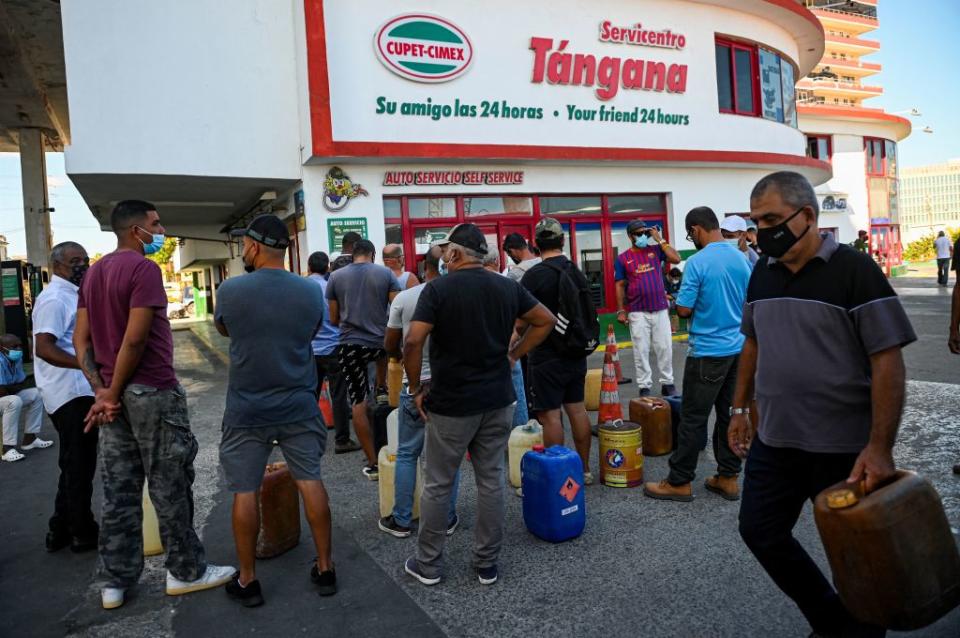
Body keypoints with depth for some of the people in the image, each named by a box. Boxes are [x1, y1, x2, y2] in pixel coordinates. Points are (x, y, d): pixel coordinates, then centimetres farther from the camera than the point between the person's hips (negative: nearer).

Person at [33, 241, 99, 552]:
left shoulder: (70, 295, 17)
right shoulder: (55, 299, -15)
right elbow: (44, 348, -26)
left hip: (79, 392, 10)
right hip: (72, 395, -10)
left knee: (76, 466, 17)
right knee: (78, 466, 0)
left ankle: (62, 530, 28)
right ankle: (83, 533, 12)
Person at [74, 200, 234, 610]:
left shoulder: (93, 272, 14)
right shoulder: (143, 268, -13)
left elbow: (81, 339, 10)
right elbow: (135, 339, -20)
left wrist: (100, 389, 2)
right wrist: (113, 392, -10)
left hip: (114, 393, 8)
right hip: (152, 391, -8)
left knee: (118, 490, 13)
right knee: (169, 485, 3)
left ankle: (114, 581, 21)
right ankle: (186, 571, 15)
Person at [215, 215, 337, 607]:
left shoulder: (230, 290, -11)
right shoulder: (311, 291, -6)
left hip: (247, 409, -2)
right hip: (298, 405, 2)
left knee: (245, 491, 9)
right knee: (310, 481, 10)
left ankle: (248, 581, 20)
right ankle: (325, 568, 19)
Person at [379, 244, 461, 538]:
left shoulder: (403, 298, -7)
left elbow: (389, 346, 3)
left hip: (415, 385, 0)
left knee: (407, 454, 12)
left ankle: (401, 520, 20)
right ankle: (447, 519, 21)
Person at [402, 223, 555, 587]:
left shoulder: (438, 289, -12)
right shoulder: (507, 287, 2)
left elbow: (413, 342, -21)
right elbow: (546, 321, 9)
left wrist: (415, 388, -8)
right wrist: (513, 354, 10)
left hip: (451, 404, -4)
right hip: (498, 401, 4)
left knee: (437, 485, 10)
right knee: (491, 481, 13)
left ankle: (428, 565, 23)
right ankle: (487, 564, 23)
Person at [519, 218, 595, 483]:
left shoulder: (535, 275, -13)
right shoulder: (578, 272, 8)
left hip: (548, 355, -7)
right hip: (577, 352, 7)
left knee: (550, 414, -2)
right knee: (577, 408, 13)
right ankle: (584, 469, 21)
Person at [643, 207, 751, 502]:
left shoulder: (697, 262, -16)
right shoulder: (742, 257, 6)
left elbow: (684, 309, -14)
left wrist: (678, 300, 6)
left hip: (708, 351, -7)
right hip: (738, 347, 7)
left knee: (693, 418, 0)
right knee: (730, 414, 13)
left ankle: (679, 482, 9)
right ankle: (728, 477, 20)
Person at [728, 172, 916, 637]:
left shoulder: (854, 270, -13)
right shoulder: (762, 272, 5)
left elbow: (887, 359, -16)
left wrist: (879, 447, -21)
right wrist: (740, 408, 13)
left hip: (844, 448, -6)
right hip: (774, 440, 6)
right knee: (759, 530, 13)